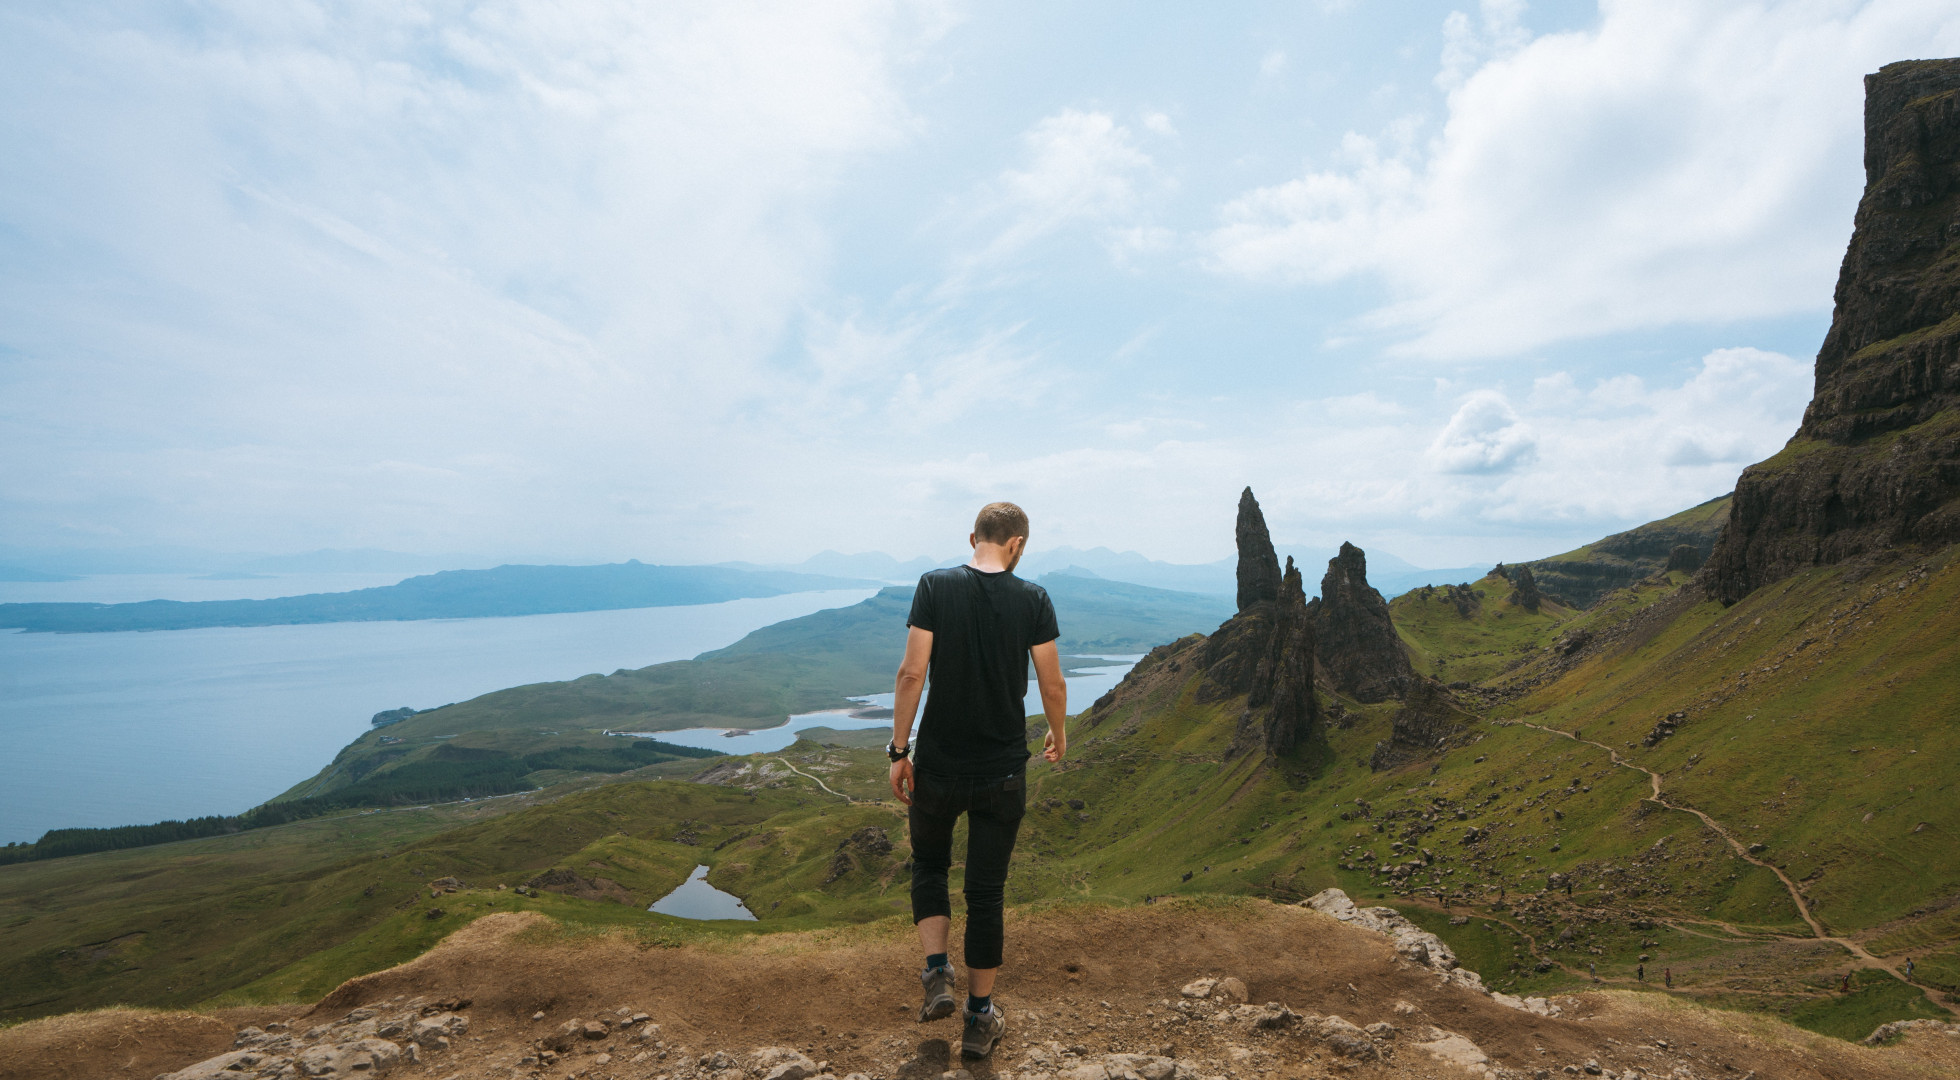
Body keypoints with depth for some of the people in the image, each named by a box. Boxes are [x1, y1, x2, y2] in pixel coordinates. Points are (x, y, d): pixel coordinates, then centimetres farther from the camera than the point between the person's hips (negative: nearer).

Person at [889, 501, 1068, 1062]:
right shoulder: (1032, 599, -6)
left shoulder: (935, 587, -8)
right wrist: (1058, 735, 17)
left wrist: (898, 750, -4)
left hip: (937, 766, 0)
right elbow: (1052, 685, -2)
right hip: (1003, 773, 0)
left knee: (929, 865, 25)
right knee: (987, 891, 12)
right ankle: (980, 1021, 24)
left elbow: (912, 672, -12)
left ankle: (936, 976, 13)